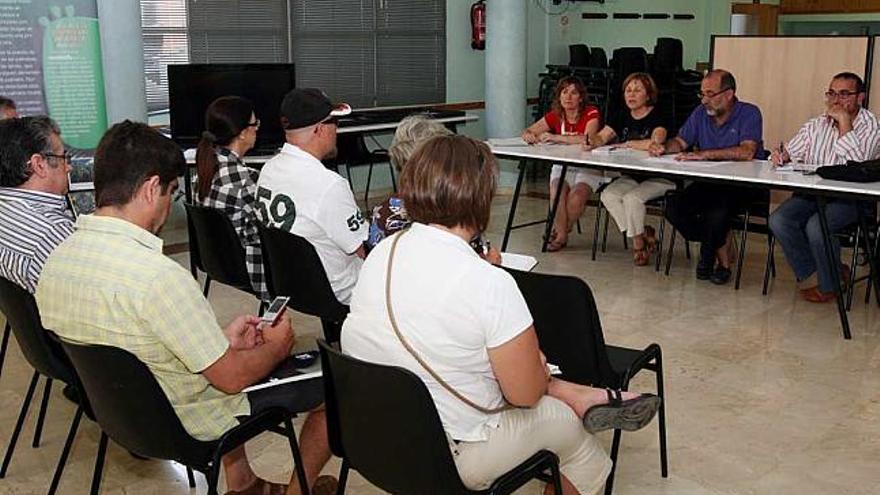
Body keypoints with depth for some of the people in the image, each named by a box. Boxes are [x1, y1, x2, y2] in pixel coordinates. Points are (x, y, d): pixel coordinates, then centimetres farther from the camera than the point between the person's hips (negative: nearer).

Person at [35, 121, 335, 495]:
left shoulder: (55, 259, -7)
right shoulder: (159, 276, -33)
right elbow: (231, 378, -23)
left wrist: (223, 339, 7)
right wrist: (277, 347, -3)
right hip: (189, 423, -8)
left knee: (229, 348, 33)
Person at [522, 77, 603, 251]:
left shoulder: (591, 114, -11)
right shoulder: (555, 116, 2)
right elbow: (527, 131, 6)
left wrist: (555, 137, -27)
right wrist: (529, 136, -21)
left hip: (588, 167, -3)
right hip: (562, 166, 3)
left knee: (577, 195, -30)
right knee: (557, 190, -29)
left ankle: (558, 231, -5)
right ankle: (561, 233, -14)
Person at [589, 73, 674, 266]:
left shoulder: (657, 117, -10)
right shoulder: (622, 116, 10)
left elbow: (656, 142, -29)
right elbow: (601, 137, 1)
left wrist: (626, 144, -18)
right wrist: (593, 141, -23)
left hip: (658, 178, -7)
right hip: (631, 176, 7)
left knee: (632, 198, -30)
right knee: (608, 195, -18)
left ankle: (638, 242, -4)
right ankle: (644, 234, -6)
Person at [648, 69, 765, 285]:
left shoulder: (749, 114, -11)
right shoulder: (701, 113, 8)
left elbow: (747, 152, -26)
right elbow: (680, 141, 14)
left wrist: (703, 154, -32)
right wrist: (663, 148, -10)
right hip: (709, 182, 6)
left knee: (717, 210, -34)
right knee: (674, 207, -18)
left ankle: (710, 253, -1)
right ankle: (723, 249, -2)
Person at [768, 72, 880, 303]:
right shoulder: (816, 125, 15)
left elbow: (858, 165, -19)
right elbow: (790, 153, 12)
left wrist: (844, 122, -15)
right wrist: (781, 156, -13)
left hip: (851, 198, -5)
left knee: (816, 226, -31)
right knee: (778, 220, -22)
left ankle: (828, 284, -4)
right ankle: (810, 275, -2)